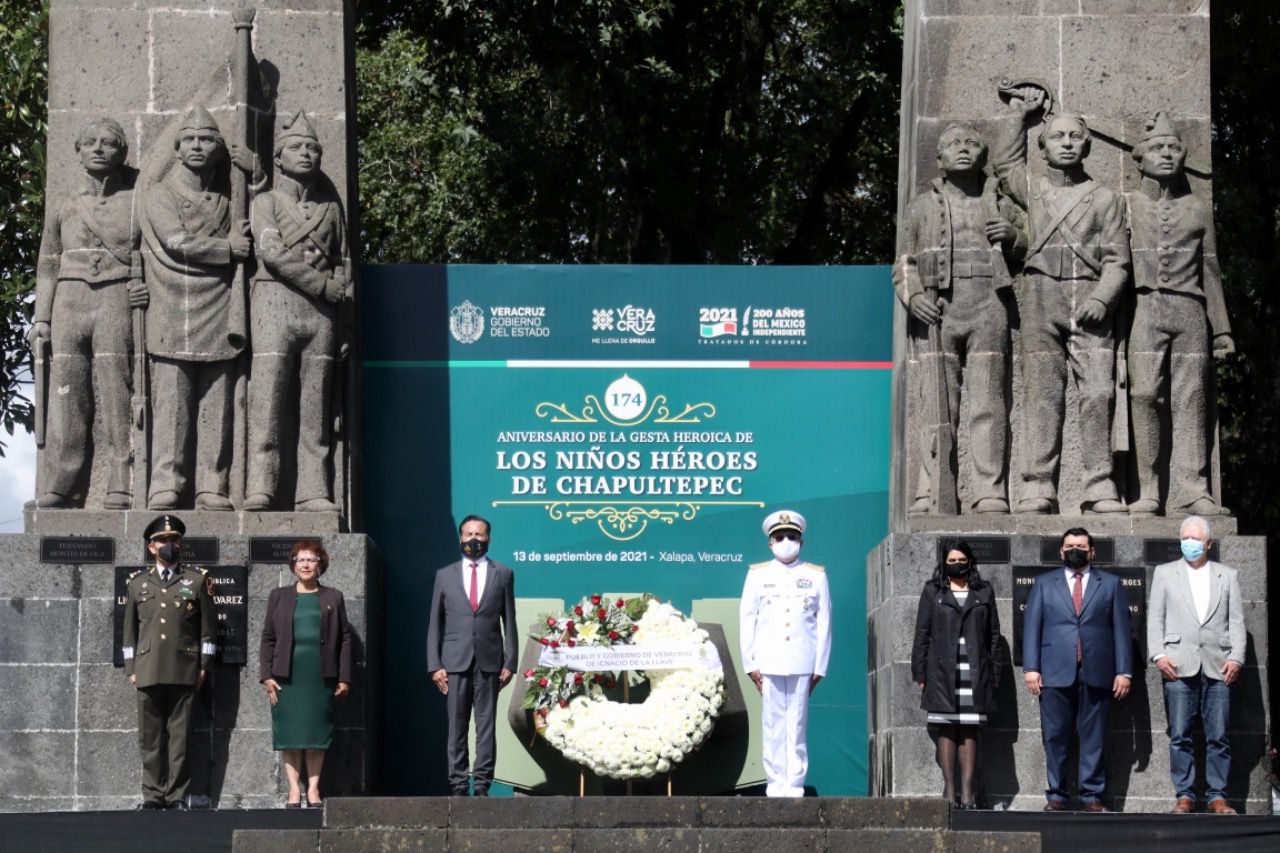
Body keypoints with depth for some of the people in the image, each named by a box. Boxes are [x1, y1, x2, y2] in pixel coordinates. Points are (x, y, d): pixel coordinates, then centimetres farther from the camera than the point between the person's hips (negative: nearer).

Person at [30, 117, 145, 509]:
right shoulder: (63, 208, 16)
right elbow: (48, 266, 17)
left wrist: (154, 286, -8)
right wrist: (41, 321, 7)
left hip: (120, 304, -2)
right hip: (70, 303, 3)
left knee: (117, 399, -10)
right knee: (66, 400, -3)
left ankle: (123, 491, -11)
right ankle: (60, 494, -3)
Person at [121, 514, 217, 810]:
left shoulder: (196, 581, 9)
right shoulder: (138, 584, 15)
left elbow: (208, 627, 8)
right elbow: (130, 630, 16)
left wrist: (204, 666, 2)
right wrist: (130, 669, 10)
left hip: (184, 671, -2)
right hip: (148, 671, 2)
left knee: (179, 734, -4)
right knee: (150, 735, 0)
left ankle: (177, 795, -2)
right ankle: (153, 794, 4)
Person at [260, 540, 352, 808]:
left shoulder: (333, 598, 11)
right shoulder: (279, 597, 11)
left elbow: (345, 639, 8)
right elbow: (267, 638, 8)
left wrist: (344, 678, 1)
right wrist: (266, 675, -1)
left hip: (321, 676, 0)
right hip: (287, 677, 0)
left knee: (317, 733, -1)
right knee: (290, 734, -2)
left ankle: (313, 788, 4)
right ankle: (294, 788, 2)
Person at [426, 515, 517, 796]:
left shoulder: (503, 574, 10)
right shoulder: (445, 575, 11)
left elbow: (509, 622, 7)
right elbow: (435, 624, 9)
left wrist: (509, 663, 0)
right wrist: (434, 665, 1)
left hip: (489, 662, -1)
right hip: (455, 662, 1)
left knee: (486, 726, -2)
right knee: (457, 727, 0)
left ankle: (482, 786, 0)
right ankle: (458, 786, 3)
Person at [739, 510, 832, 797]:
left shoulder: (816, 575, 9)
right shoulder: (758, 575, 9)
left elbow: (824, 623, 8)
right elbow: (746, 620, 8)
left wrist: (819, 666, 2)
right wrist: (750, 664, 1)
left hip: (802, 665, -1)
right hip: (769, 663, 1)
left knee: (797, 725, -2)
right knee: (772, 725, 0)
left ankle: (795, 785, 1)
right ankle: (775, 784, 3)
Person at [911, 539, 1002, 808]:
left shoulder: (983, 592, 12)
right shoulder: (933, 591, 9)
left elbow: (993, 635, 11)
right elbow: (922, 633, 6)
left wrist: (993, 673, 5)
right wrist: (920, 673, 0)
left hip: (975, 672, 1)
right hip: (942, 672, -1)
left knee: (969, 731, 0)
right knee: (946, 729, -4)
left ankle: (967, 791, -1)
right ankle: (949, 789, -2)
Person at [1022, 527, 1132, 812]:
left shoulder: (1110, 584, 12)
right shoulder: (1044, 584, 13)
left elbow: (1121, 629, 7)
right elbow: (1031, 626, 7)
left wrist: (1124, 671, -1)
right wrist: (1031, 667, -4)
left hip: (1096, 673, 0)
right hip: (1055, 672, 0)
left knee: (1094, 737, 1)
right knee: (1055, 736, -1)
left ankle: (1092, 796, 4)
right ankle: (1056, 795, 4)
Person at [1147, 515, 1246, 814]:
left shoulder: (1228, 576, 15)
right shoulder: (1165, 573, 14)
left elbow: (1236, 621, 10)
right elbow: (1155, 618, 9)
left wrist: (1236, 658, -2)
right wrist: (1158, 655, -3)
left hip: (1218, 666, 0)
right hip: (1179, 665, 0)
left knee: (1218, 736, -2)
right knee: (1180, 736, -2)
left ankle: (1217, 796, 3)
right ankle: (1185, 795, 2)